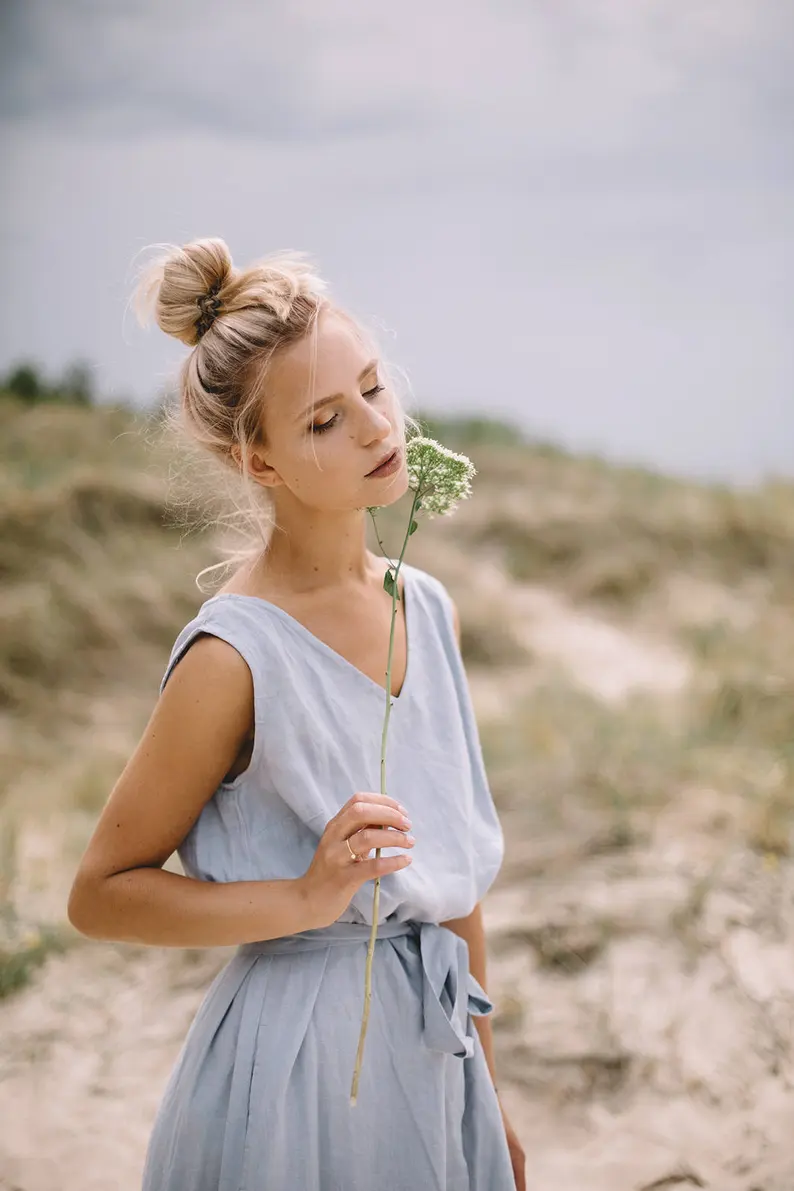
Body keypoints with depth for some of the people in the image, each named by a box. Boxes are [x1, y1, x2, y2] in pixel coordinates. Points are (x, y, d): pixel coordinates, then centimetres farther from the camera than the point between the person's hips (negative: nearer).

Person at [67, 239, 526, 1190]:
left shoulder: (428, 608, 1)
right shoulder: (234, 657, -18)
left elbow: (452, 870, 9)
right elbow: (99, 896, -10)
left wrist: (489, 1098, 14)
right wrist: (307, 898, -20)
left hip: (435, 1055, 6)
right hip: (296, 1070, -6)